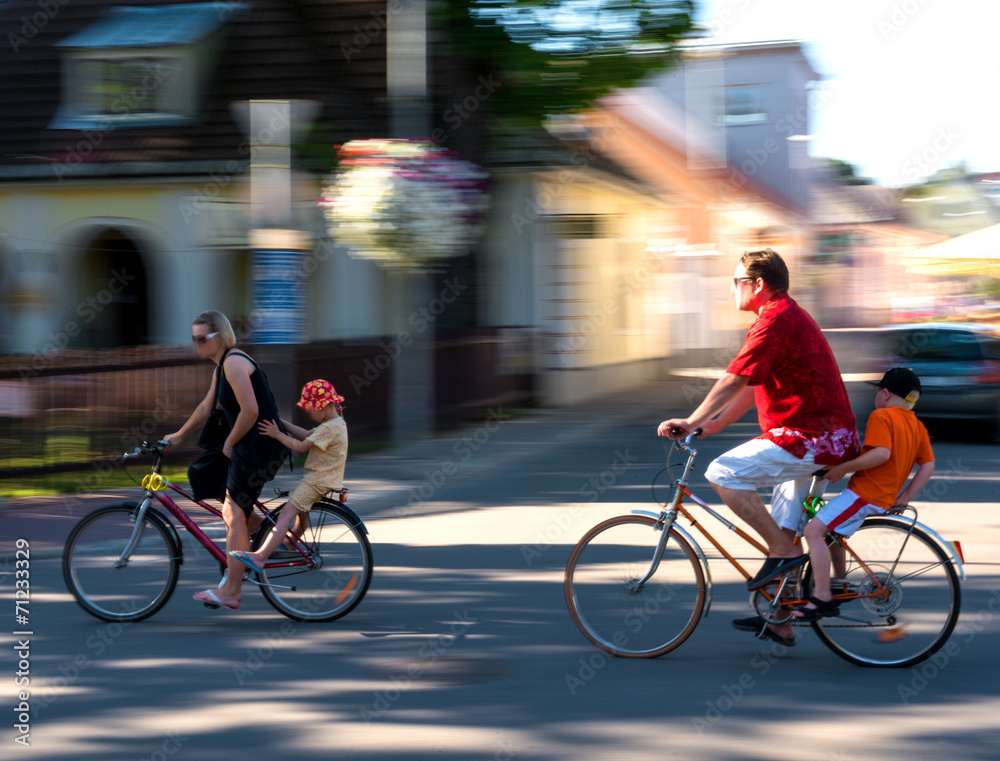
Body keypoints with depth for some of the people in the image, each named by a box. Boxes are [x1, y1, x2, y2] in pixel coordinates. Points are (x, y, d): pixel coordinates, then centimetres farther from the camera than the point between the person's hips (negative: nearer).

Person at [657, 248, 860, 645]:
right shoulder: (789, 316, 20)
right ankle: (780, 622, 23)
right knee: (783, 527, 15)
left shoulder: (776, 321, -15)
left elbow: (732, 381, -19)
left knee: (723, 473, -15)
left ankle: (783, 552, -10)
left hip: (810, 438, -11)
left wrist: (691, 422, -14)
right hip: (824, 436, 11)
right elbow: (750, 388, 22)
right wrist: (711, 426, 17)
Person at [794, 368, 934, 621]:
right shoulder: (918, 426, 14)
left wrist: (843, 468, -19)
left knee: (813, 531, -17)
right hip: (886, 496, 10)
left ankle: (822, 599, -23)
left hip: (865, 493, -10)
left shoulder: (881, 416, -10)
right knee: (831, 530, 29)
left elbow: (882, 453, -25)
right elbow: (928, 466, 10)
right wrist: (904, 497, 11)